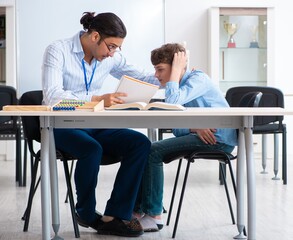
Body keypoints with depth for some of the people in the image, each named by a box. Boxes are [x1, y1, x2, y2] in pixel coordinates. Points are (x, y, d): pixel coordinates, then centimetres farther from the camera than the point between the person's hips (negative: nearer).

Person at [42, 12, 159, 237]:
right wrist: (97, 99, -37)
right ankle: (87, 213, -7)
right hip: (62, 125, -6)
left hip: (94, 125, 6)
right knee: (92, 149, -35)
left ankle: (114, 216, -17)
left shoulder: (111, 56, 4)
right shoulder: (58, 50, -13)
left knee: (140, 143, -16)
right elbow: (52, 95, -25)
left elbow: (140, 77, 10)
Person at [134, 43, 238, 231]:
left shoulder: (198, 78, -10)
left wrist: (176, 69, -16)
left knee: (153, 151, -18)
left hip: (218, 138, -9)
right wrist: (194, 128, -16)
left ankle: (153, 215, -12)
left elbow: (172, 101, -28)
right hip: (199, 135, 9)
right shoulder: (176, 87, 16)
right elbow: (176, 128, 6)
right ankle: (138, 208, 6)